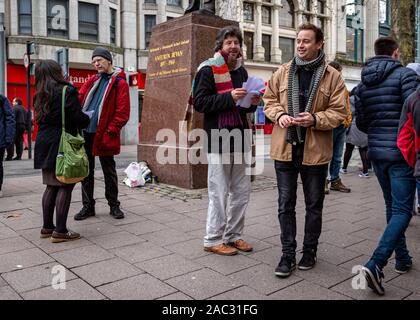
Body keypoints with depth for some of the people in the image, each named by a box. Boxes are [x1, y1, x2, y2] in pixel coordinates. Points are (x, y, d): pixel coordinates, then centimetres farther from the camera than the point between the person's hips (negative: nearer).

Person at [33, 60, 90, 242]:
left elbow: (42, 120, 16)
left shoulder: (41, 95, 15)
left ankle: (47, 227, 21)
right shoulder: (67, 91, -8)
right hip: (63, 145, -8)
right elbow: (78, 118, -14)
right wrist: (88, 119, 8)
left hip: (45, 144, 8)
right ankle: (60, 231, 0)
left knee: (51, 186, 14)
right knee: (65, 186, -2)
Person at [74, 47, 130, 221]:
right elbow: (79, 100, 12)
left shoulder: (120, 83, -3)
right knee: (86, 171, 11)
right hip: (85, 133, 6)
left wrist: (110, 131, -15)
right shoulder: (92, 81, 15)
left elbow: (122, 112, -9)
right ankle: (88, 206, 22)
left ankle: (114, 206, 20)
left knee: (109, 171, 7)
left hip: (103, 135, -5)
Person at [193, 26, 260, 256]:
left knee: (242, 191, 12)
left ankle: (233, 235, 27)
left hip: (239, 138, 8)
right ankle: (213, 239, 14)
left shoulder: (241, 71, 17)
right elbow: (199, 102, -14)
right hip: (218, 139, -7)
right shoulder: (208, 70, -5)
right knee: (219, 193, -1)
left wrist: (252, 103, 4)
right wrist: (229, 97, -20)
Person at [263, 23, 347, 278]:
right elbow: (269, 100, 11)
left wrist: (315, 118, -19)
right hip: (285, 148, 2)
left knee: (314, 205, 12)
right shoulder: (283, 72, 6)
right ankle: (288, 254, 20)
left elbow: (339, 112, -2)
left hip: (316, 150, -1)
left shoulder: (332, 76, -1)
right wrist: (279, 114, -10)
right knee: (286, 204, 7)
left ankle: (310, 251, 31)